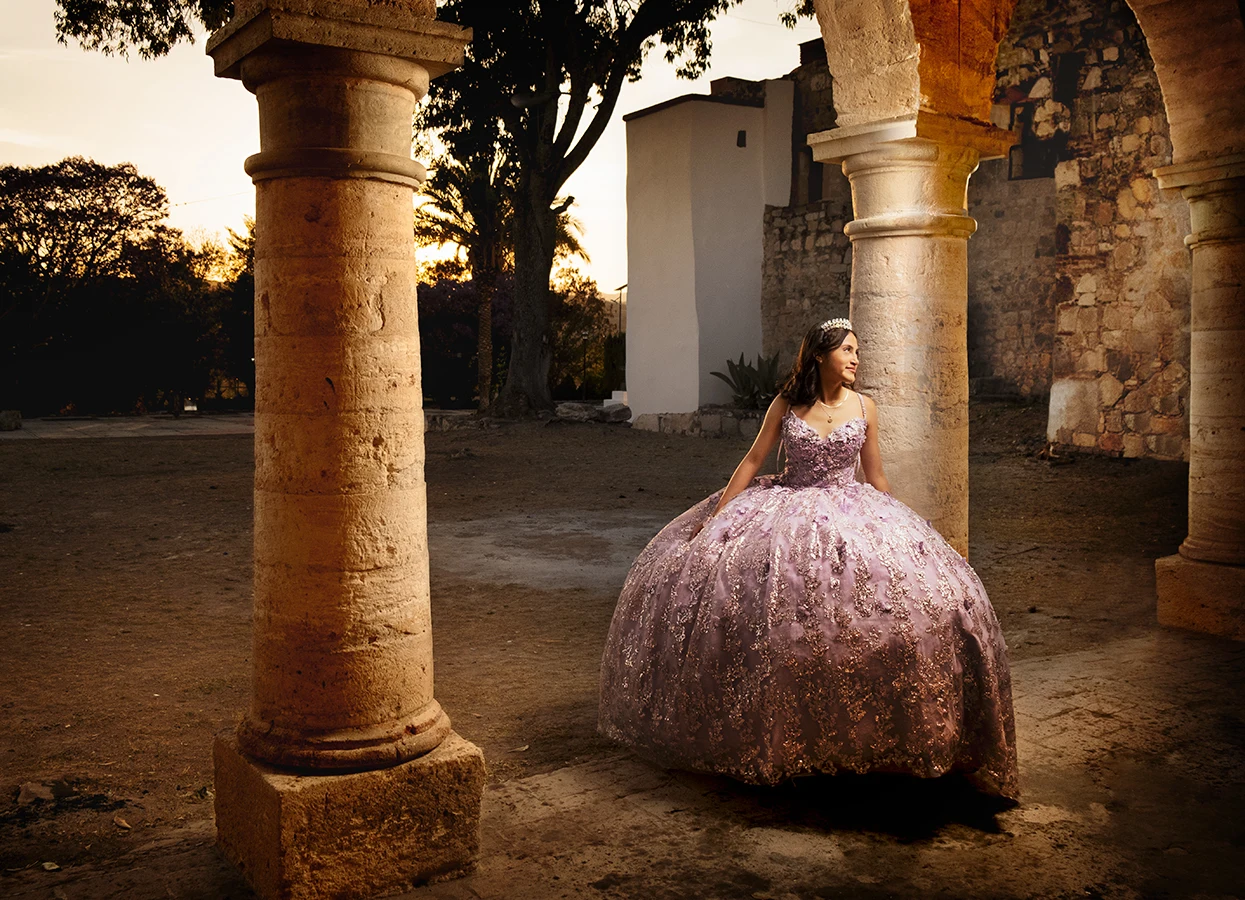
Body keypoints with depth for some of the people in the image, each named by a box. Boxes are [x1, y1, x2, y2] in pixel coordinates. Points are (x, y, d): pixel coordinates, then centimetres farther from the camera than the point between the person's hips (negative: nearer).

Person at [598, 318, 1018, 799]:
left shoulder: (864, 408, 4)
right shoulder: (786, 406, 1)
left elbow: (875, 477, 11)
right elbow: (753, 461, 4)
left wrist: (900, 529, 13)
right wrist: (716, 514, 0)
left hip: (848, 515, 1)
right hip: (785, 510, -1)